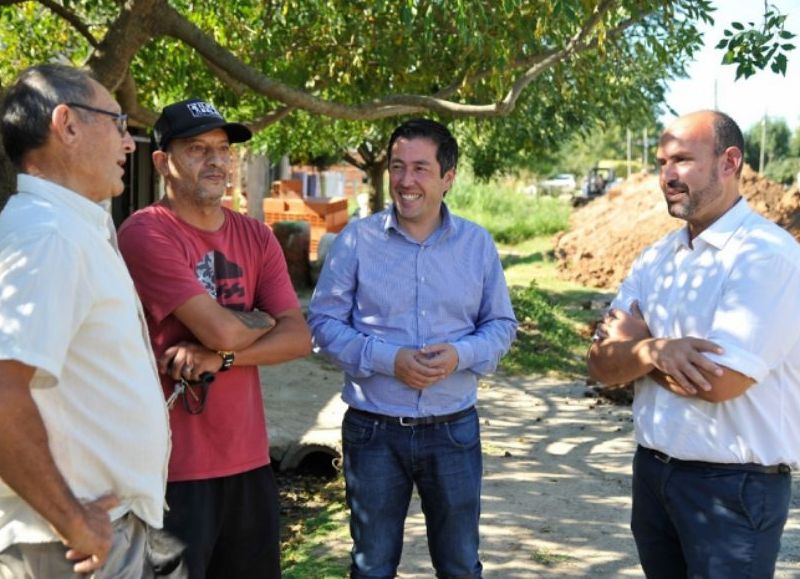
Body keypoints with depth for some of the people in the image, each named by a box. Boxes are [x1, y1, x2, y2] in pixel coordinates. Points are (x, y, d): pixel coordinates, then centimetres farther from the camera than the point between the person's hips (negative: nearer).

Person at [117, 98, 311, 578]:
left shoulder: (256, 237, 9)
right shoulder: (146, 234, -13)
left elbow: (299, 338, 1)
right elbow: (221, 330, -21)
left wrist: (220, 357, -15)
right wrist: (265, 322, 0)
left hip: (248, 458, 7)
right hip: (174, 465, -7)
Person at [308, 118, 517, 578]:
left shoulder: (478, 243, 1)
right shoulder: (357, 239, -5)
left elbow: (502, 325, 6)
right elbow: (324, 321, -4)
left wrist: (461, 355, -16)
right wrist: (387, 359, -19)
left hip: (454, 430, 1)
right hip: (374, 431, -1)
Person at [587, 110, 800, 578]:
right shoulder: (655, 258, 6)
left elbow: (719, 381, -24)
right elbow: (602, 365, 1)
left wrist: (636, 343, -7)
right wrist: (651, 351, -21)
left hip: (734, 486, -7)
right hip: (652, 470, 7)